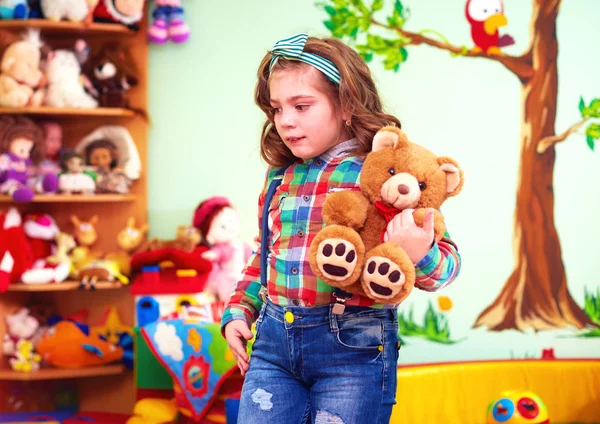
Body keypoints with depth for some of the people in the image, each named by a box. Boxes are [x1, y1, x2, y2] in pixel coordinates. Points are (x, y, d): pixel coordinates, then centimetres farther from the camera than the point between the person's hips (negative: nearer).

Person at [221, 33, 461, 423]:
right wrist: (238, 313, 14)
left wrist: (420, 253, -28)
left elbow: (444, 264, -7)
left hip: (353, 347, -5)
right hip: (274, 341, 5)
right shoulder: (279, 178, 11)